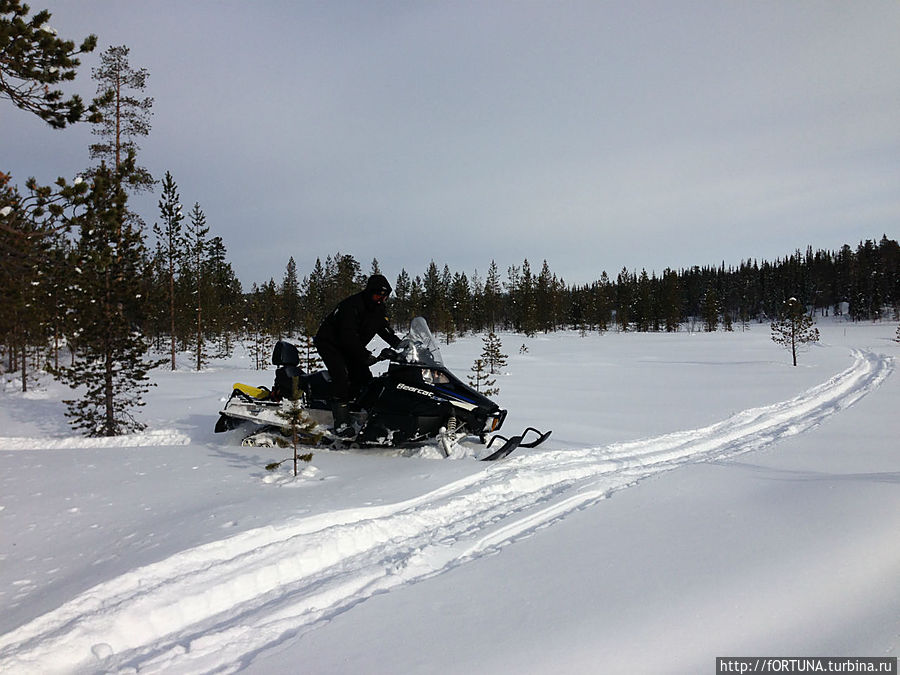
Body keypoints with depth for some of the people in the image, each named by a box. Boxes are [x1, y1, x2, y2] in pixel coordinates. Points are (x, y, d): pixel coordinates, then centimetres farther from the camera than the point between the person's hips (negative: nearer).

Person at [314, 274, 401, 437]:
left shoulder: (378, 310, -1)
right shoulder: (351, 305, -27)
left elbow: (388, 333, 5)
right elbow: (348, 336, -34)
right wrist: (366, 356, -39)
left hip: (352, 348, 9)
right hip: (329, 343, -9)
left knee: (365, 377, -2)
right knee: (342, 377, -23)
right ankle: (341, 423, -24)